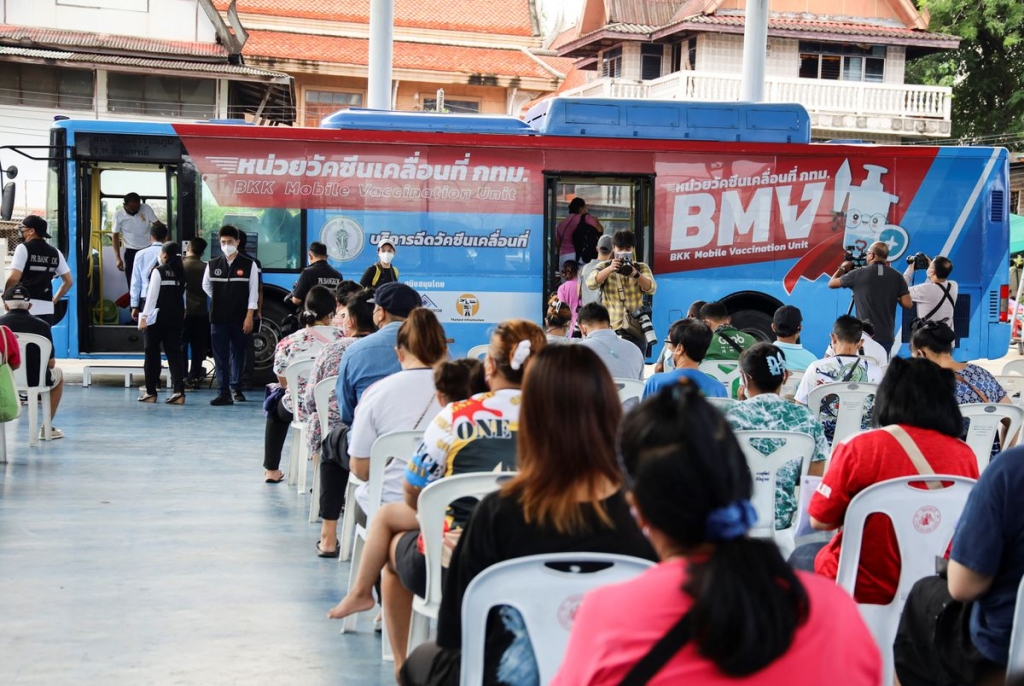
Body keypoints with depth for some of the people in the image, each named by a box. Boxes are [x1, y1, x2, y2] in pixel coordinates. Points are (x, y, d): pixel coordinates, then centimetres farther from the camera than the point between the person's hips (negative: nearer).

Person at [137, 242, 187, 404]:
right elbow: (183, 295, 7)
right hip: (177, 316, 5)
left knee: (152, 353, 6)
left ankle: (151, 392, 10)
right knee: (174, 352, 3)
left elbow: (152, 295, -12)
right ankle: (178, 391, -9)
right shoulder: (181, 272, 7)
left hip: (158, 316, -5)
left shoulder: (158, 271, -9)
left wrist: (145, 316, -10)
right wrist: (182, 313, 13)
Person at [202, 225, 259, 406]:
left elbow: (253, 292, -4)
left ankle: (236, 389, 24)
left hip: (240, 318, -1)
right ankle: (224, 393, -5)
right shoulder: (213, 265, 4)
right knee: (220, 356, -3)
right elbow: (206, 286, 19)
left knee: (238, 354, 10)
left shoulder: (249, 265, -3)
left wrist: (249, 316, -9)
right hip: (218, 318, 1)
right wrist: (220, 301, 13)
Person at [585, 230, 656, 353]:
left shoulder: (642, 268, 8)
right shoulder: (604, 266, 6)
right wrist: (610, 269, -29)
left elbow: (651, 288, -9)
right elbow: (591, 284, -12)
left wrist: (636, 274, -29)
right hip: (610, 328, -1)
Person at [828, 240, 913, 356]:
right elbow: (908, 304, -3)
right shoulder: (896, 276, -1)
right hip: (887, 336, 3)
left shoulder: (859, 274, -7)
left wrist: (843, 268, 24)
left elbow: (831, 284, 6)